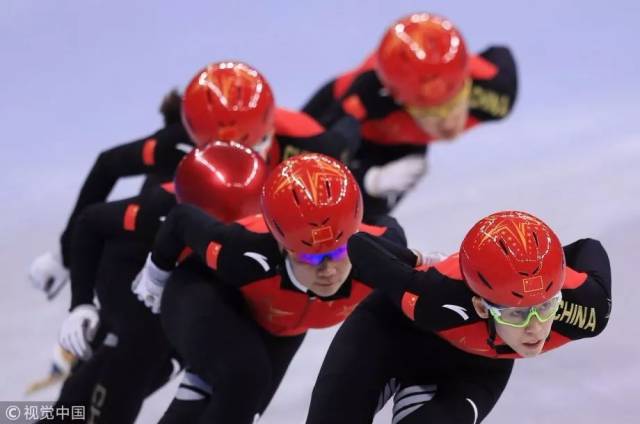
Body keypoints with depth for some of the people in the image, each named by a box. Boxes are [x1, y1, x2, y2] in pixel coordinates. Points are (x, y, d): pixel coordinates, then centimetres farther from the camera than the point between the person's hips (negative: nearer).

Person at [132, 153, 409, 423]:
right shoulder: (247, 257, -44)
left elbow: (388, 228, -12)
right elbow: (182, 219, -24)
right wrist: (156, 275, -3)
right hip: (205, 296, -5)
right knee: (244, 380, -30)